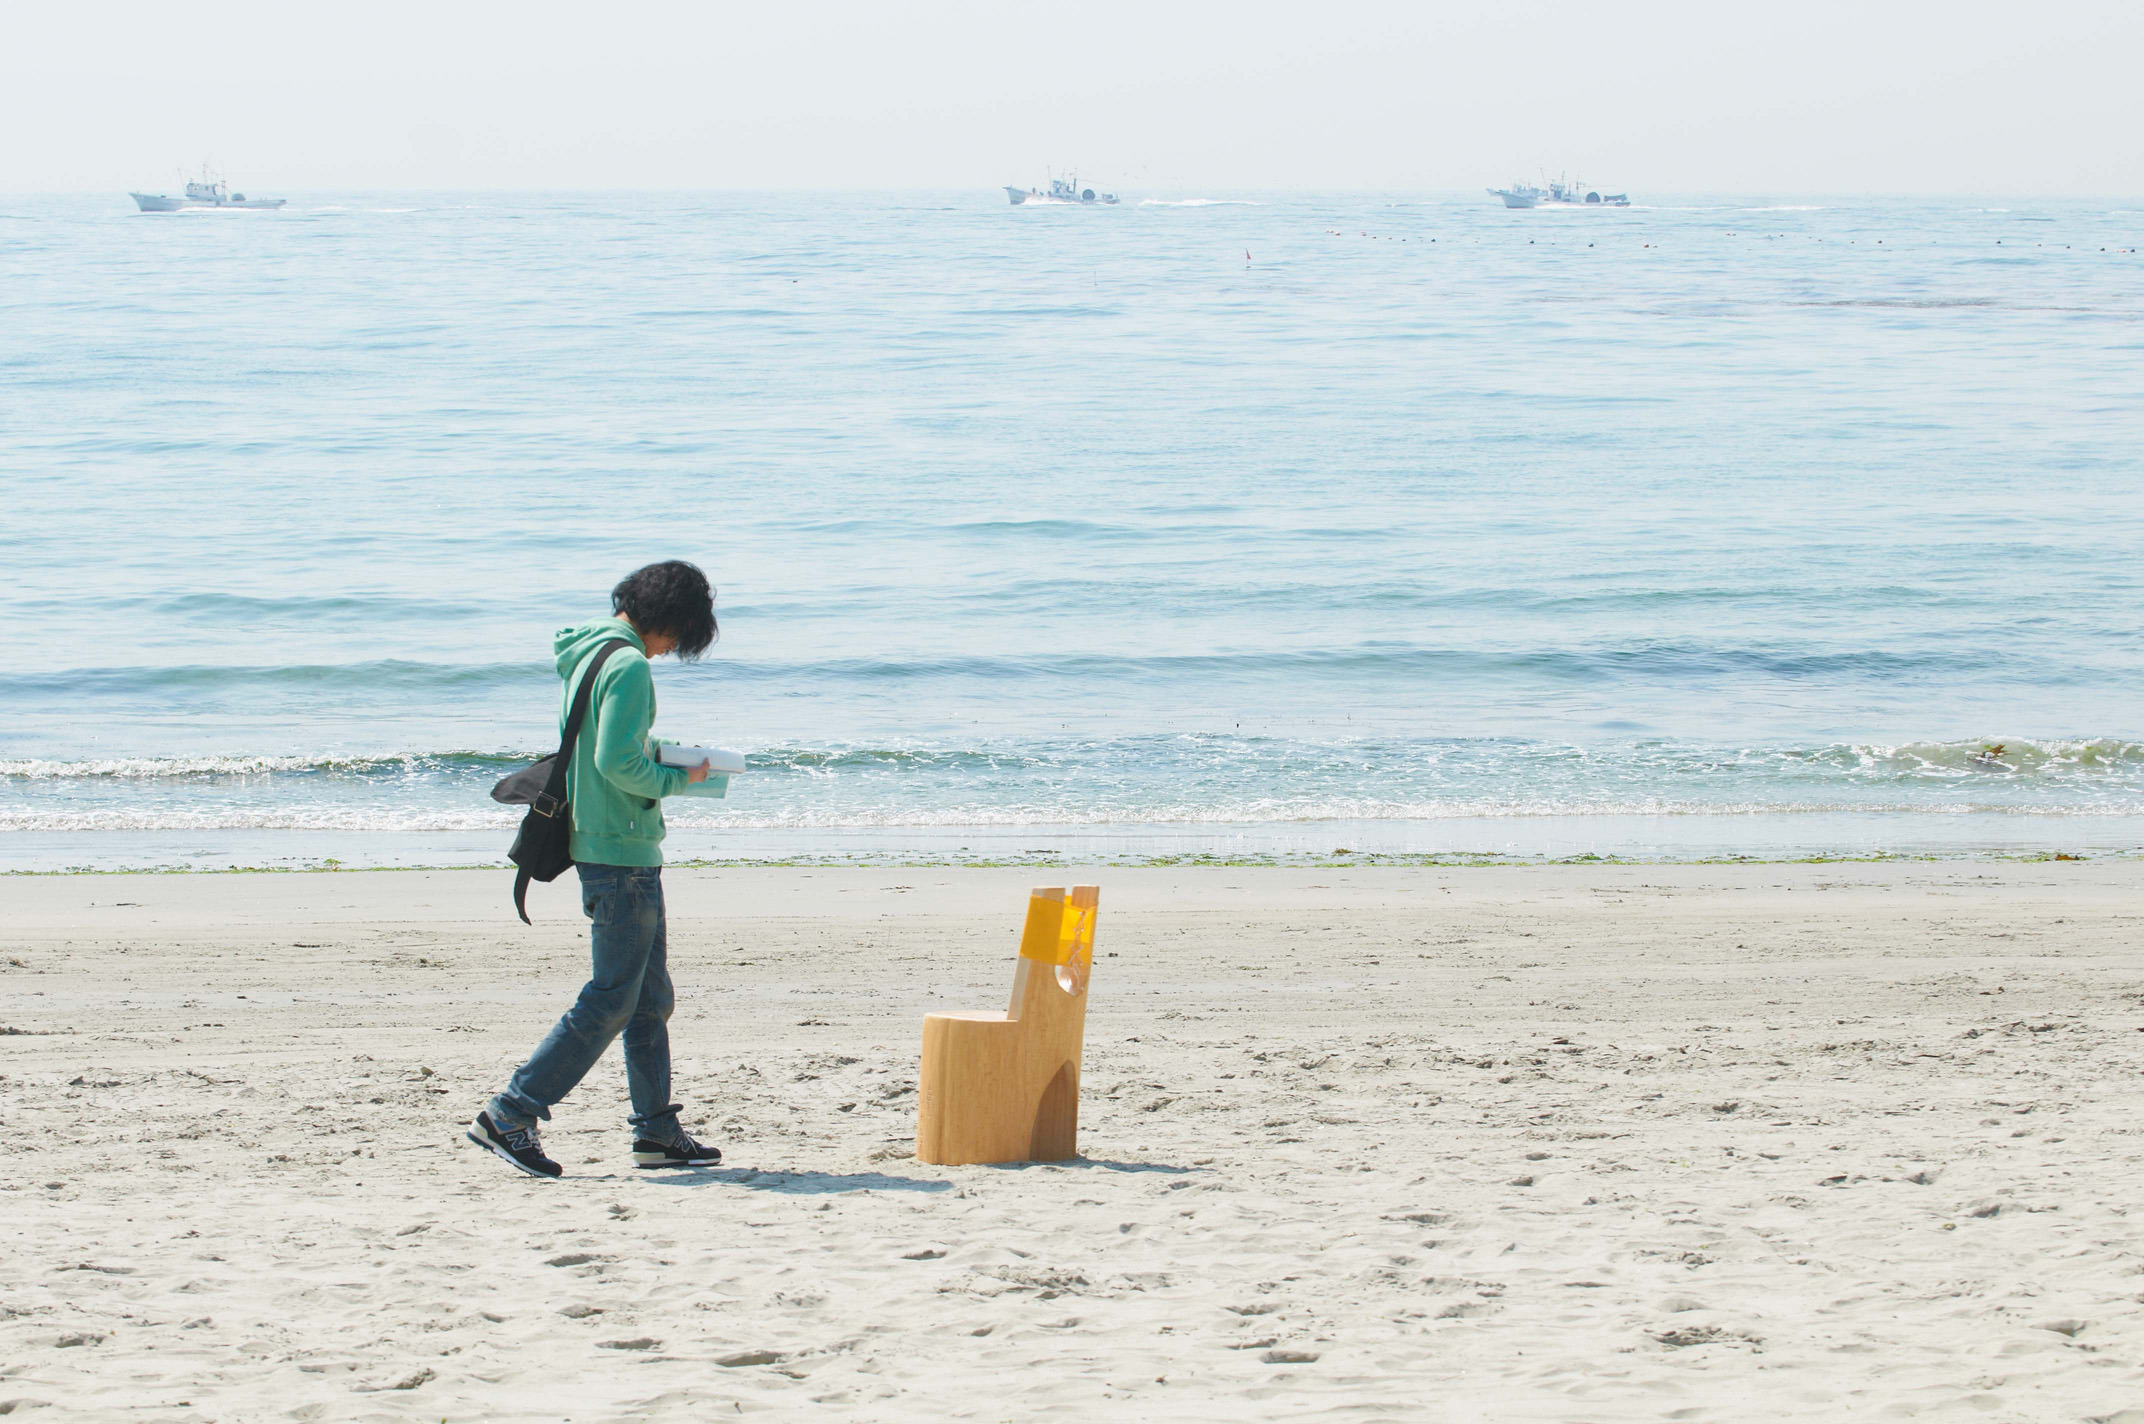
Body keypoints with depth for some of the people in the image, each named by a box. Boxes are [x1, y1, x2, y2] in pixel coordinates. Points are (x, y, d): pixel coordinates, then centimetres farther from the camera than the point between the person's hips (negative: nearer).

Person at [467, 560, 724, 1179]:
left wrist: (657, 762, 13)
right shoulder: (628, 665, -16)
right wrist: (677, 779, -9)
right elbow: (618, 763, -24)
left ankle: (656, 1129, 18)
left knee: (650, 996, 14)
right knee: (610, 1000, -8)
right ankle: (508, 1116, -9)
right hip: (622, 853, -10)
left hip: (616, 850, 10)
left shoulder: (587, 653, 14)